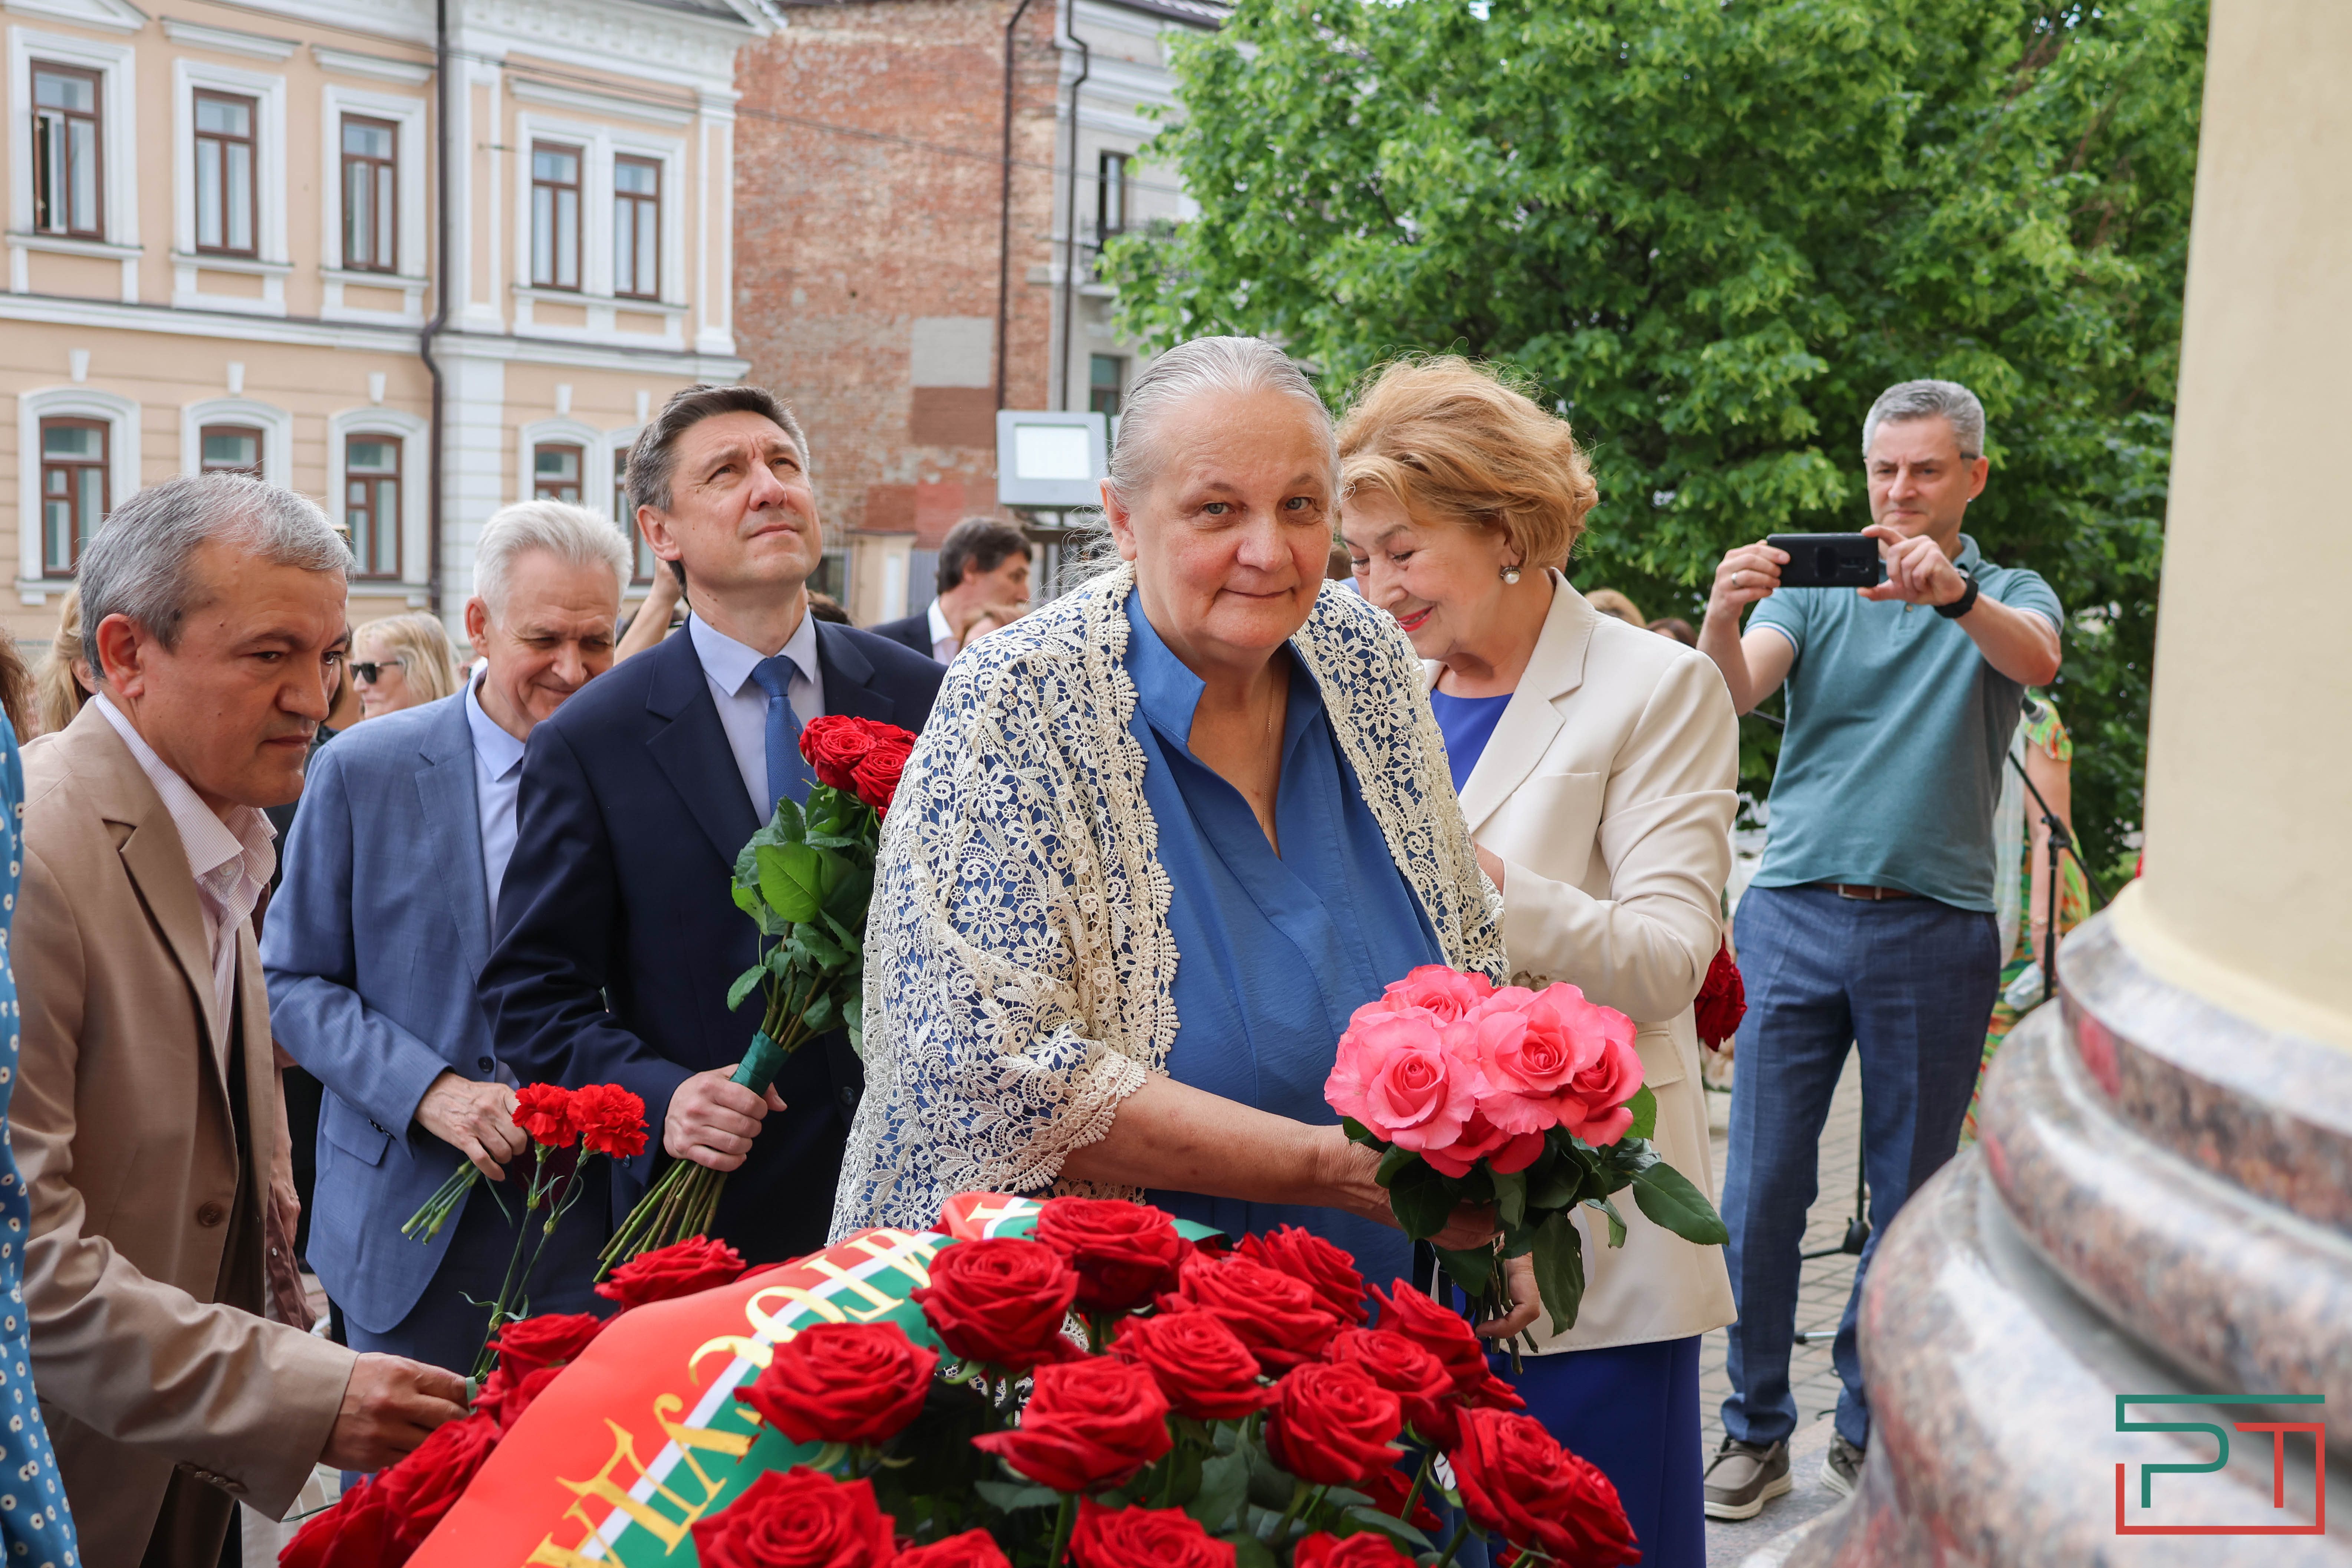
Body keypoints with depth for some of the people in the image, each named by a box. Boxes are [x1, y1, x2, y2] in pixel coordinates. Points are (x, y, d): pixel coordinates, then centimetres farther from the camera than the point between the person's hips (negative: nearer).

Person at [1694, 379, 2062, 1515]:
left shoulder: (2006, 597, 9)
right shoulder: (1814, 588, 9)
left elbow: (2036, 659, -16)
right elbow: (1735, 692, -8)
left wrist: (1954, 594, -36)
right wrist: (1720, 620, -31)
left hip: (1935, 926, 0)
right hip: (1796, 911, 0)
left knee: (1911, 1195, 8)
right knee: (1762, 1184, 0)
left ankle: (1872, 1432, 22)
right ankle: (1756, 1429, 13)